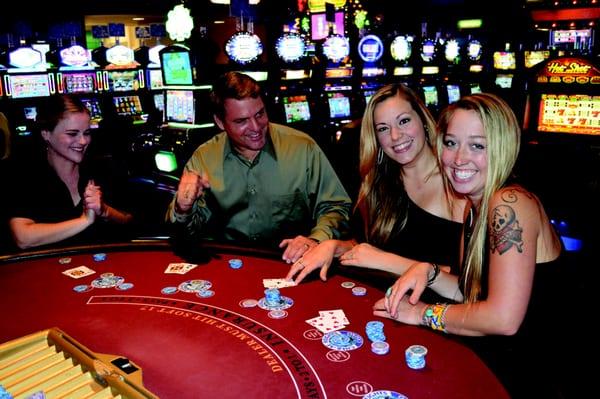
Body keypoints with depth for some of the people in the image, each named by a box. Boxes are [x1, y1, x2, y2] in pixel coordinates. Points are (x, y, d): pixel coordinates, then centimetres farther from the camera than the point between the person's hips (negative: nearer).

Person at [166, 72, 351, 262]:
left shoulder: (303, 148, -7)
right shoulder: (203, 158, -2)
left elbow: (335, 207, -1)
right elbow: (189, 230, 4)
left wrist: (316, 240, -20)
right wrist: (184, 210, -19)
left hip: (288, 263, -2)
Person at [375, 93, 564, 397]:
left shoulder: (510, 203, -23)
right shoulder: (474, 208, 5)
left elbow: (504, 319, -28)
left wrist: (423, 313, -16)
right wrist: (428, 273, -9)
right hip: (486, 356, 7)